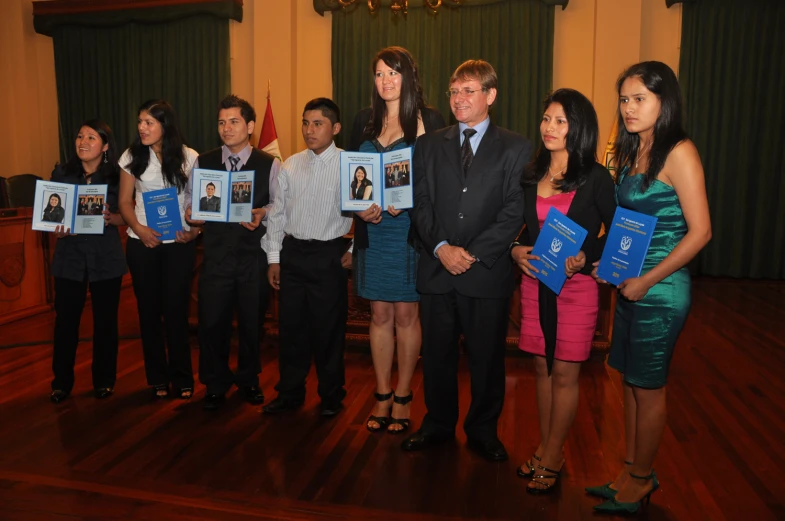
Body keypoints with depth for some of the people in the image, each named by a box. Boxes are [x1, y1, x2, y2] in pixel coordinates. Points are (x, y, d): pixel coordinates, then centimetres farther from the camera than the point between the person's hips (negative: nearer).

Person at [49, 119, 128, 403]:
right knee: (65, 321, 3)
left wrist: (110, 217, -20)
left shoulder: (116, 178, -2)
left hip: (106, 259, -1)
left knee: (105, 321, 7)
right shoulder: (61, 174, 2)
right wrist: (56, 229, -13)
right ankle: (61, 382, 21)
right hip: (69, 257, 1)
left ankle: (104, 380, 23)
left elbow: (126, 216, 1)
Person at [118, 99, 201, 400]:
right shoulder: (132, 156, 2)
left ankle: (182, 377, 17)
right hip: (142, 244, 2)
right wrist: (139, 229, -13)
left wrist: (194, 231, -16)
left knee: (176, 310, 2)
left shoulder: (188, 157, -3)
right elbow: (125, 201, 4)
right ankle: (157, 378, 23)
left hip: (178, 244, -2)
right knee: (149, 309, 9)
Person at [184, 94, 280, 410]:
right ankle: (216, 385, 26)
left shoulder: (270, 165, 0)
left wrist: (262, 214, -21)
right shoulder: (202, 163, 6)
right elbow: (190, 200, 8)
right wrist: (191, 215, -13)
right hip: (216, 256, 1)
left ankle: (249, 380, 34)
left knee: (251, 322, 12)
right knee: (211, 322, 4)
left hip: (254, 256, -1)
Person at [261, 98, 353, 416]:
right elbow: (277, 213, 8)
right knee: (290, 327, 11)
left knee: (328, 330, 6)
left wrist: (355, 250, -4)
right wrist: (273, 258, 7)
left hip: (328, 255, -4)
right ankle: (289, 393, 28)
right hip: (291, 252, 4)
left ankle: (331, 396, 25)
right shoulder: (291, 166, 6)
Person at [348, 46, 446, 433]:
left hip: (410, 231, -3)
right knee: (380, 315, 10)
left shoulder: (429, 120, -2)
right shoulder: (364, 121, 10)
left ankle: (403, 397, 20)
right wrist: (361, 208, -8)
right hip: (372, 231, 4)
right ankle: (382, 395, 23)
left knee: (406, 314, 5)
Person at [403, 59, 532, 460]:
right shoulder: (429, 145, 12)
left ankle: (483, 431, 28)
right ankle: (438, 424, 32)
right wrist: (441, 247, -11)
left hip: (488, 272, -2)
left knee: (487, 358, 9)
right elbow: (421, 203, 4)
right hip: (436, 269, 3)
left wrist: (473, 253, -13)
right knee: (436, 354, 12)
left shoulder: (515, 148, 4)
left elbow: (515, 210, -5)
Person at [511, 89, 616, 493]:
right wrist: (516, 250, -6)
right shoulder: (530, 175, 6)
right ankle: (544, 449, 28)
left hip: (577, 285, -4)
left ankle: (552, 457, 21)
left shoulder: (595, 178, -6)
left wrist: (584, 256, -17)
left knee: (564, 374, 4)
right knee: (543, 369, 13)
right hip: (535, 283, 4)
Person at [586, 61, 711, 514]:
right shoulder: (631, 151, 9)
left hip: (661, 289, -7)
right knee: (631, 380, 15)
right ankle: (630, 469, 31)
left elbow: (700, 231, -17)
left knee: (648, 387, 7)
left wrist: (647, 281, -17)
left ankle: (642, 479, 26)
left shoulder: (678, 153, -14)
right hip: (630, 284, 7)